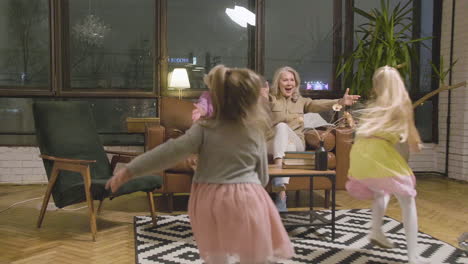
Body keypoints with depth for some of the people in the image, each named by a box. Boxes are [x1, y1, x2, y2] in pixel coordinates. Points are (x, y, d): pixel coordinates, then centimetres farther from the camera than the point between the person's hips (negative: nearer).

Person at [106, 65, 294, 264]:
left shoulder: (204, 129, -4)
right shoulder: (256, 133, 0)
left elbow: (170, 152, -12)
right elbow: (263, 175, 7)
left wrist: (129, 171, -8)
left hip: (210, 200, 1)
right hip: (247, 202, -1)